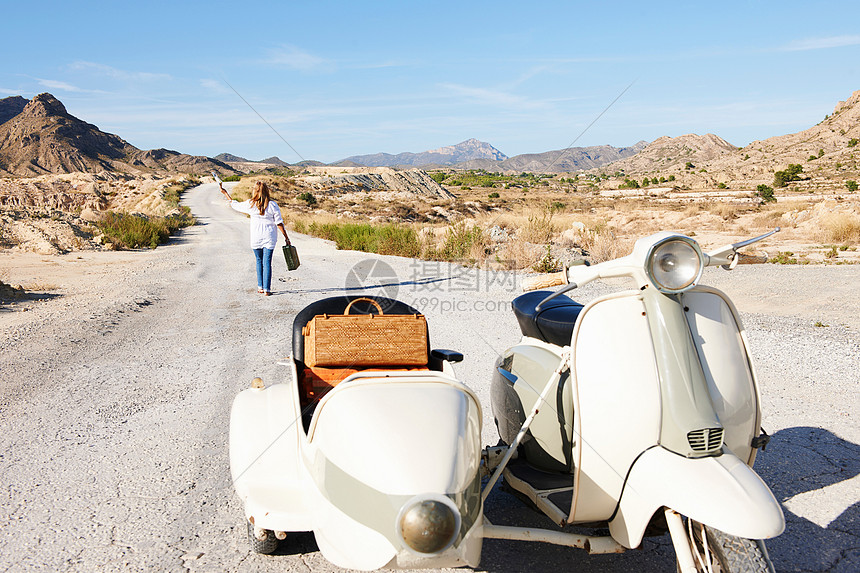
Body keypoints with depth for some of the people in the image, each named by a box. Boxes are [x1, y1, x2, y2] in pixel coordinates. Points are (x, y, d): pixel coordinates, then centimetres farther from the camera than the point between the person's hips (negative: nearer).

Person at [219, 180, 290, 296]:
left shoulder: (250, 204, -5)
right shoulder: (273, 205, -8)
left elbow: (235, 204, 11)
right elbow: (279, 223, -7)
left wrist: (225, 192, 24)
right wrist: (286, 237, 2)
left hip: (256, 238, 1)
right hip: (269, 238, -1)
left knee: (259, 261, 16)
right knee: (267, 262, 1)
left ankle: (260, 287, 19)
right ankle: (267, 289, -1)